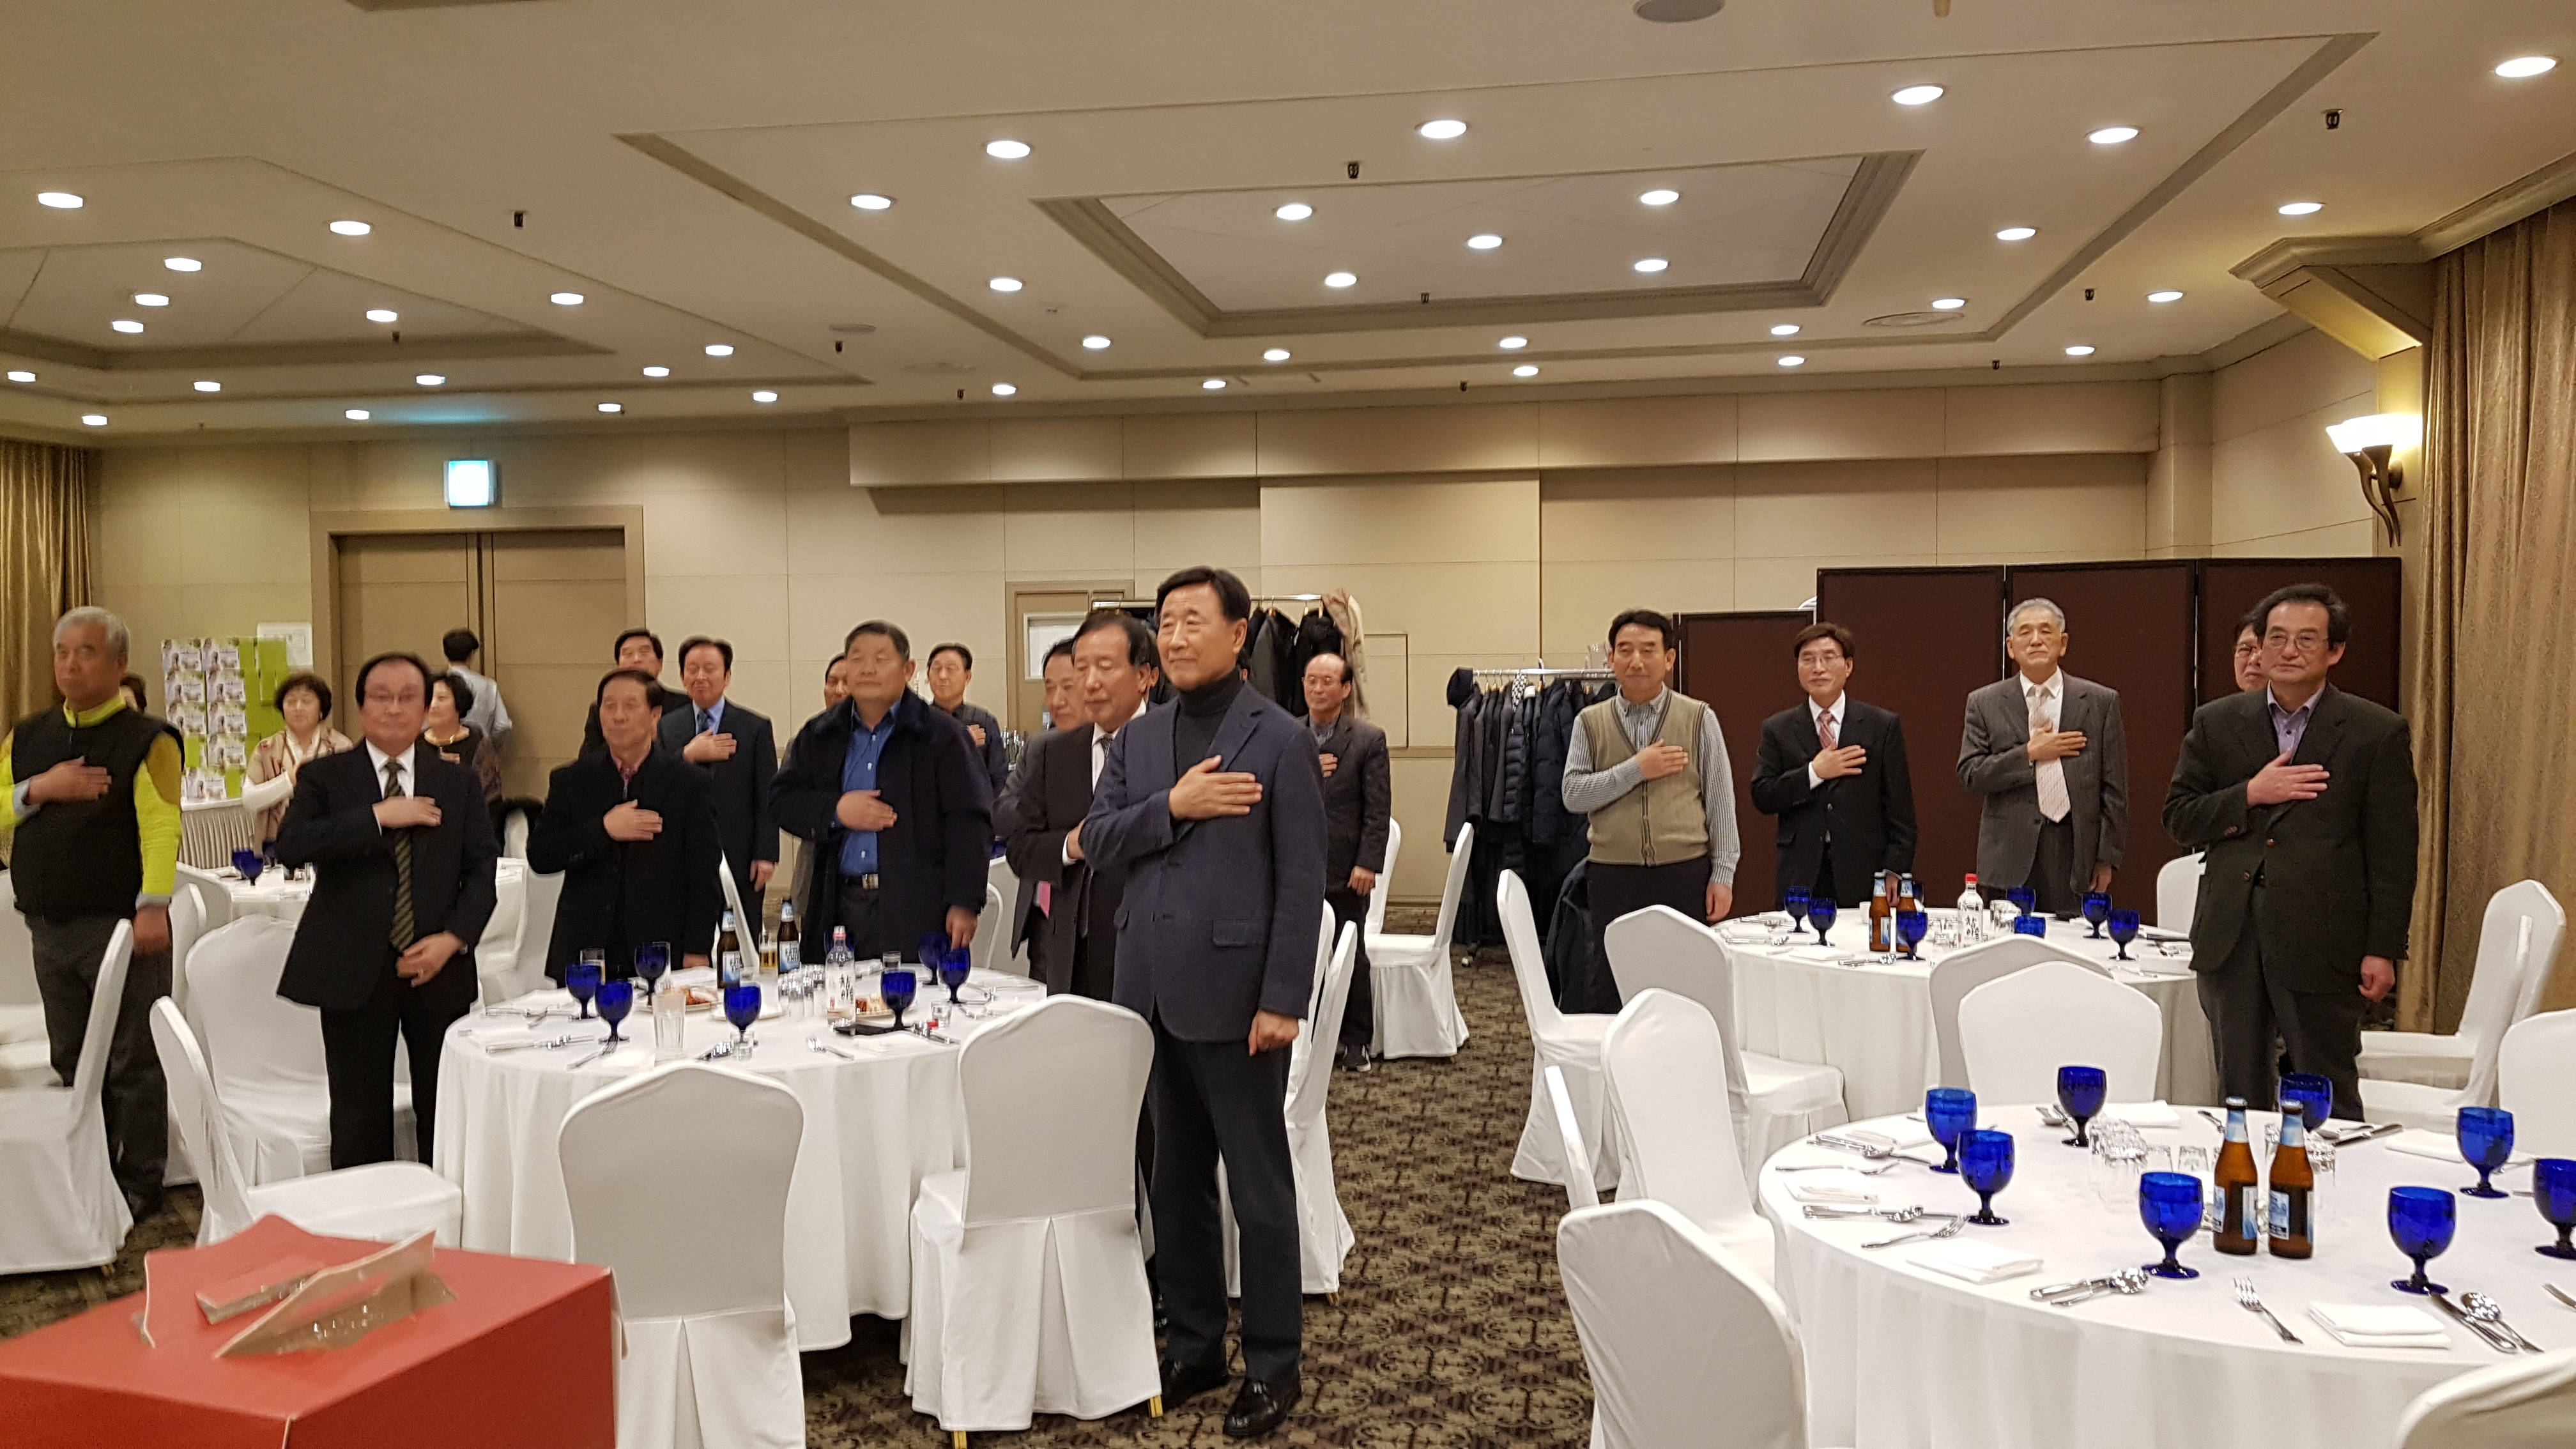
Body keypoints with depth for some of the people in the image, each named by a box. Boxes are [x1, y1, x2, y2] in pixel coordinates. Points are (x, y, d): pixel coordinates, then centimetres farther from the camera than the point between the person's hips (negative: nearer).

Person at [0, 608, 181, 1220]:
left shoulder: (146, 739, -6)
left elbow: (161, 826, -16)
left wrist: (153, 905, -26)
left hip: (121, 923, -6)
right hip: (50, 925, 6)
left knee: (134, 1062, 1)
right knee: (71, 1063, 15)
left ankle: (139, 1186, 11)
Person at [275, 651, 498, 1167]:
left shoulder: (459, 783, 10)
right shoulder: (325, 777, 4)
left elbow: (481, 869, 5)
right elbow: (291, 845, -13)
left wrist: (453, 937, -10)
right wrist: (377, 817, -18)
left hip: (438, 967, 2)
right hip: (354, 969, -1)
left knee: (445, 1115, 7)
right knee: (360, 1122, 5)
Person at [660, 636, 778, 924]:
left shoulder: (756, 727, 2)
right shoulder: (666, 727, 9)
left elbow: (767, 798, -1)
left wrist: (766, 855, -7)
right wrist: (688, 756, -16)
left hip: (739, 861, -2)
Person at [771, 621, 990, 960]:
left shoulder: (942, 736, 1)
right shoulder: (819, 735, 14)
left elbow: (970, 822, -4)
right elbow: (780, 798, 13)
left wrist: (964, 904, -12)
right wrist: (834, 811, -6)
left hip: (916, 910, -3)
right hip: (837, 905, 4)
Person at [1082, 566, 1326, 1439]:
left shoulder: (1281, 740, -6)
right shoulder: (1138, 739, 11)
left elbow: (1301, 880, -9)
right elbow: (1098, 842, 3)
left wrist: (1283, 1000, -14)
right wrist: (1172, 805, -14)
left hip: (1232, 991, -5)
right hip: (1152, 993, 6)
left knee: (1260, 1187, 5)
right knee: (1176, 1181, 15)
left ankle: (1273, 1365, 17)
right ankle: (1194, 1345, 29)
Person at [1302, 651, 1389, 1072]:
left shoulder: (1369, 740, -2)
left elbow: (1379, 809, -5)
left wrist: (1368, 864, -13)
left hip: (1347, 870, -2)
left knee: (1353, 958, 7)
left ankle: (1356, 1040, 18)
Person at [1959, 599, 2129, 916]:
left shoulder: (2101, 702, 7)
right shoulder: (1984, 704, 7)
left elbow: (2114, 789, 6)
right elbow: (1969, 776, -1)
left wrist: (2107, 858, 2)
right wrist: (2029, 754, -9)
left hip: (2076, 857, 0)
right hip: (2009, 858, 0)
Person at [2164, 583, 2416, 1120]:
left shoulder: (2377, 733, -1)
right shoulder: (2216, 723, 8)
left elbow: (2393, 853, -2)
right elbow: (2178, 818, 6)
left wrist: (2383, 949, -6)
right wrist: (2250, 794, -11)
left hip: (2321, 942, -3)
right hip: (2229, 938, 3)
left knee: (2327, 1105, 5)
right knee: (2238, 1095, 13)